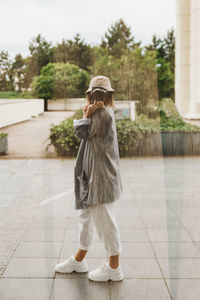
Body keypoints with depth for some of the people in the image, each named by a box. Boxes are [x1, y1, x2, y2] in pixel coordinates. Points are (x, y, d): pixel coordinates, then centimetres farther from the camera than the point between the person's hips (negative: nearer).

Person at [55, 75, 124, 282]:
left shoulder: (104, 113, -15)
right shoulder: (101, 113, 15)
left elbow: (81, 132, -15)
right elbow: (84, 133, 8)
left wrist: (86, 115, -2)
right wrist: (88, 114, -4)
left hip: (100, 175, -11)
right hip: (92, 174, 11)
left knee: (104, 219, -3)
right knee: (86, 215, 18)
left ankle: (114, 267, 9)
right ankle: (79, 260, 31)